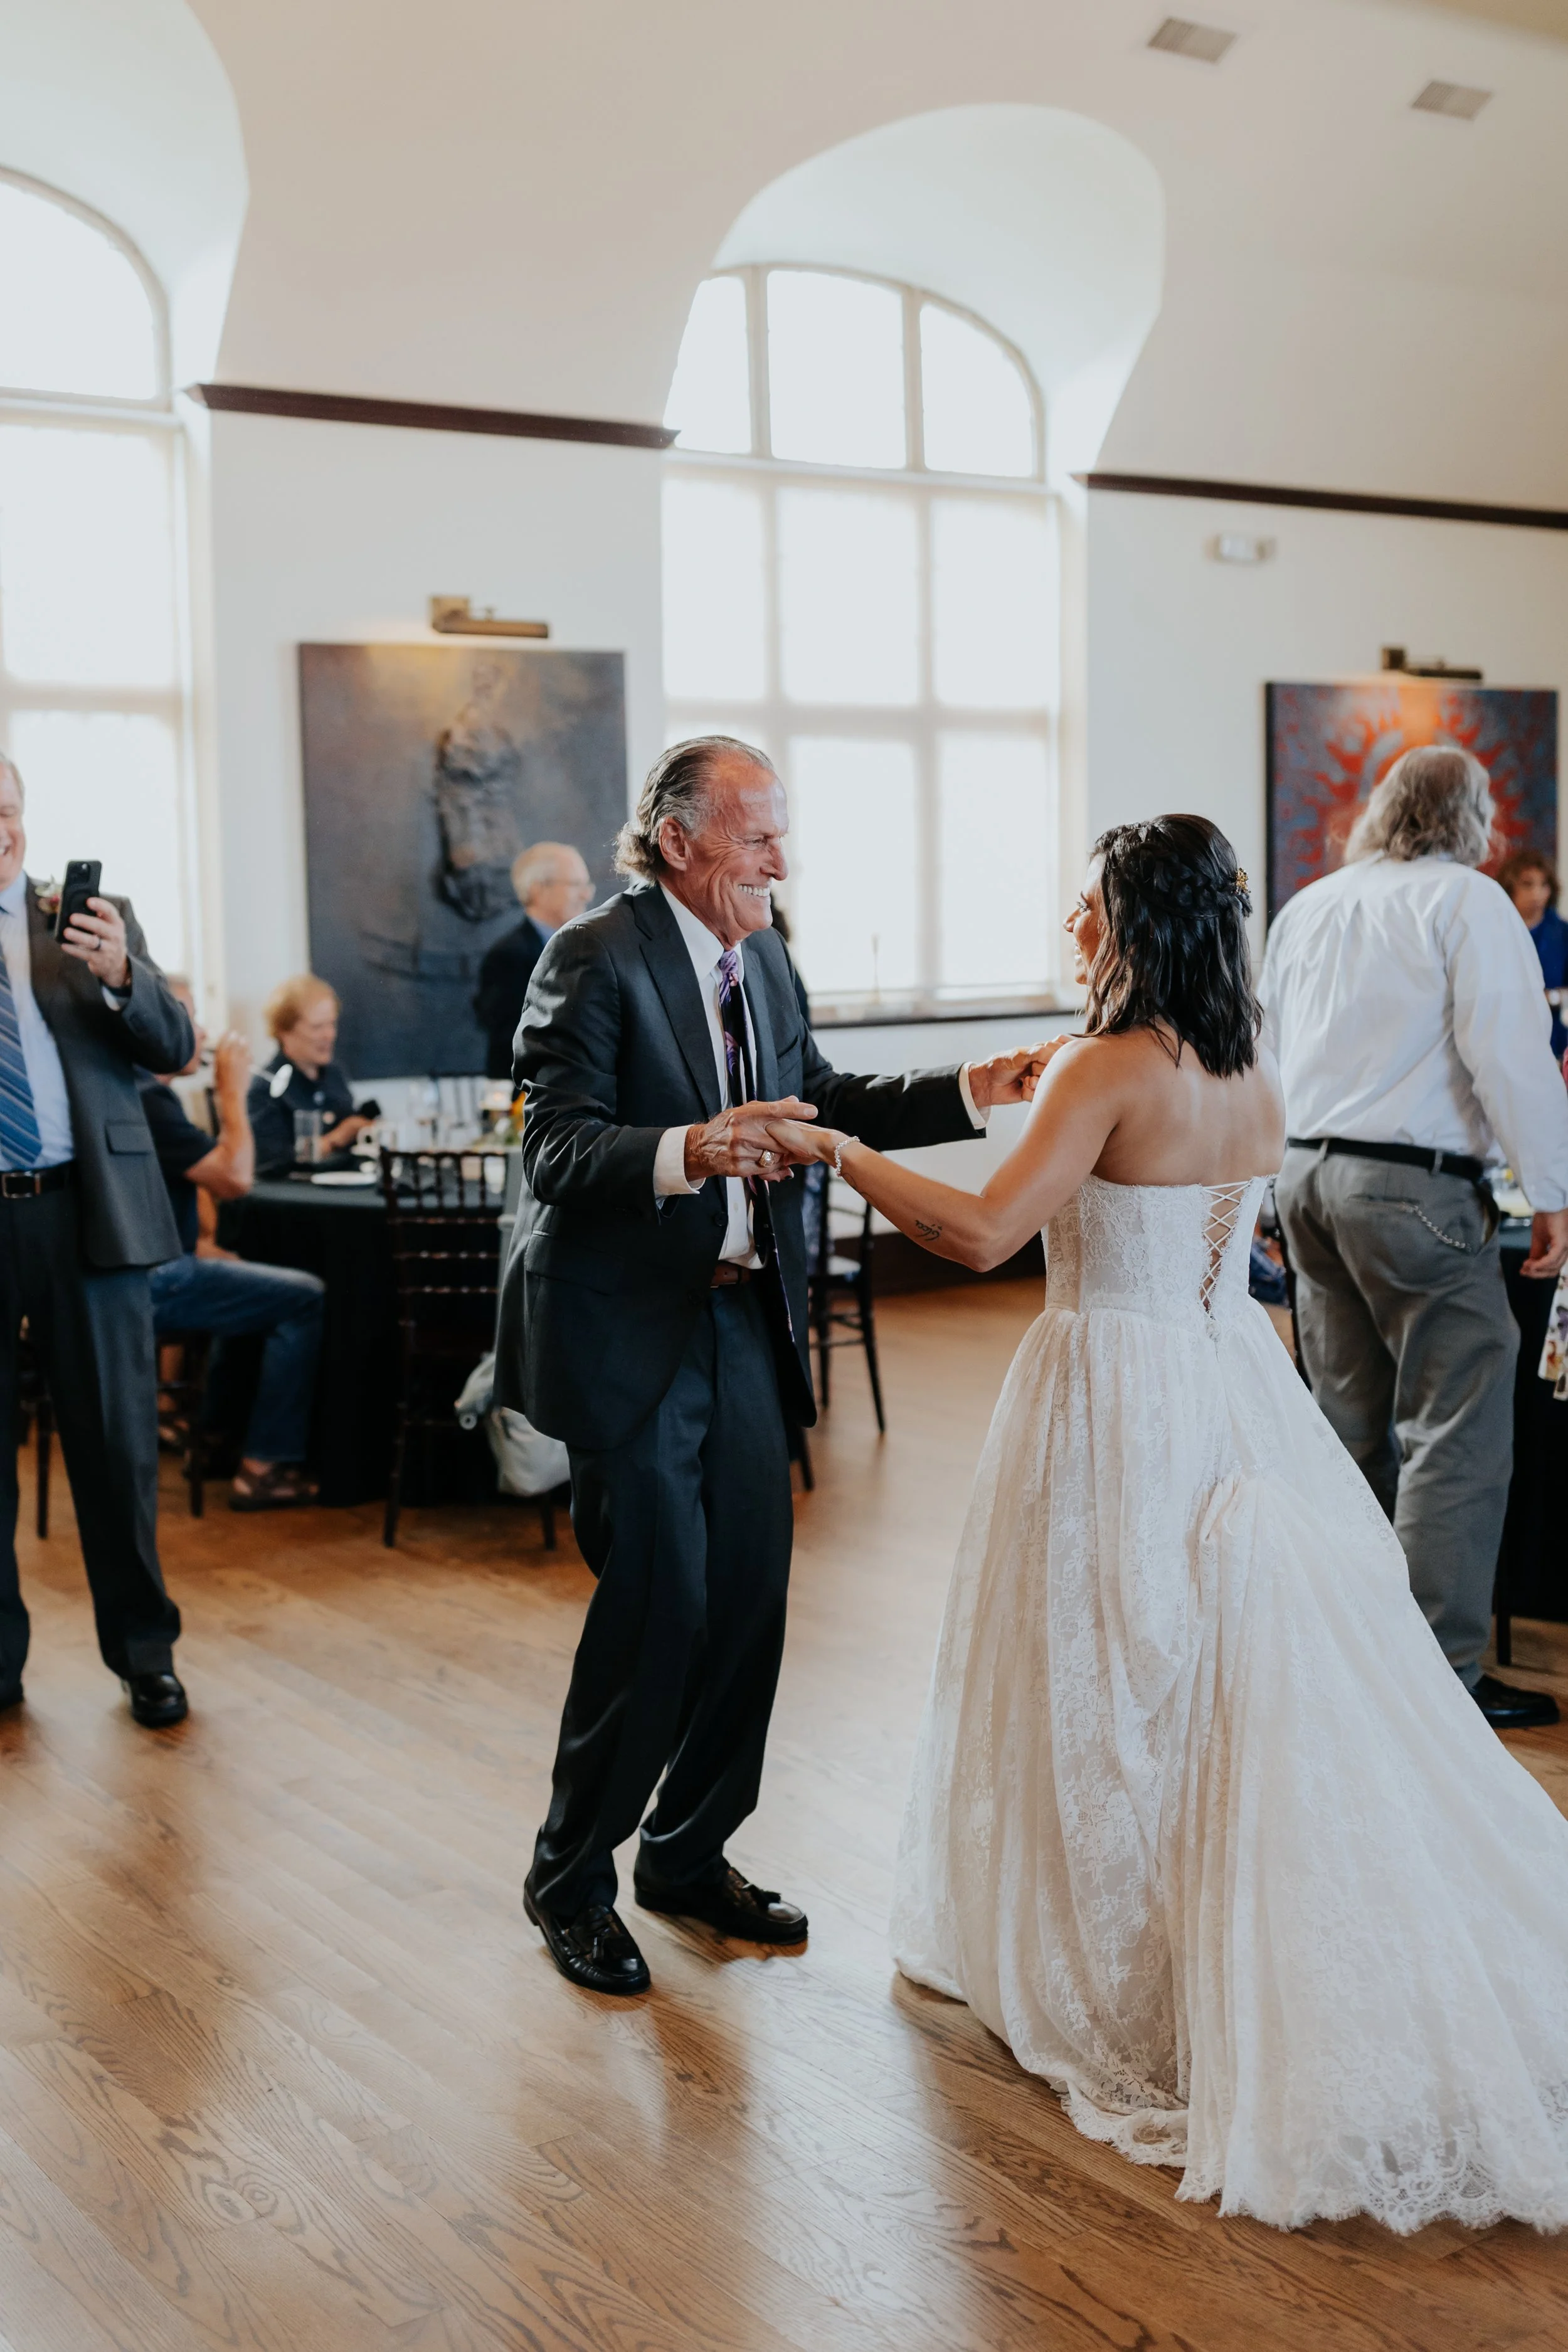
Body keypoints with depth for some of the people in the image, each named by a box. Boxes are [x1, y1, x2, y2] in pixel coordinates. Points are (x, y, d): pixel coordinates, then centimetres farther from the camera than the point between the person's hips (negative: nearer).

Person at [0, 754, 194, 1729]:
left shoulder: (99, 918, 6)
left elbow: (175, 1047, 0)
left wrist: (120, 974, -18)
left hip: (86, 1211, 0)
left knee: (119, 1444, 7)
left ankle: (144, 1652, 21)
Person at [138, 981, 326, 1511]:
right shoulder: (145, 1100, -20)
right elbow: (236, 1178, -22)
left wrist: (194, 1244, 9)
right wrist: (233, 1092, -12)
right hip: (150, 1285, -11)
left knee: (256, 1286, 27)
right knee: (305, 1299, -10)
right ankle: (266, 1467, -9)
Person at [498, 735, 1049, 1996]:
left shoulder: (762, 956, 11)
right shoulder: (594, 959, -13)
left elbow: (822, 1101, 17)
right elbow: (557, 1153, -21)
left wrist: (968, 1092, 5)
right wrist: (685, 1152, -38)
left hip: (743, 1319, 8)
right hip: (629, 1330, -8)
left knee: (753, 1590, 10)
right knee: (660, 1601, -5)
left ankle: (689, 1854, 29)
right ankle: (572, 1878, 16)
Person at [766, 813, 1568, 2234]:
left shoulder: (1110, 1068, -17)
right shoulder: (1257, 1075, 5)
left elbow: (981, 1235, -26)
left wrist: (841, 1149, -16)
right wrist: (1048, 1102, 23)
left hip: (1116, 1397, -7)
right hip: (1234, 1377, 7)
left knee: (1114, 1676, 8)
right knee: (1243, 1680, 14)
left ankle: (1095, 1958, 25)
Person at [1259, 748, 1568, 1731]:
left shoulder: (1305, 908, 16)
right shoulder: (1467, 901, -5)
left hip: (1306, 1173, 8)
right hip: (1415, 1183, -7)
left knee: (1353, 1424, 14)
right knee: (1456, 1429, -3)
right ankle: (1442, 1671, -3)